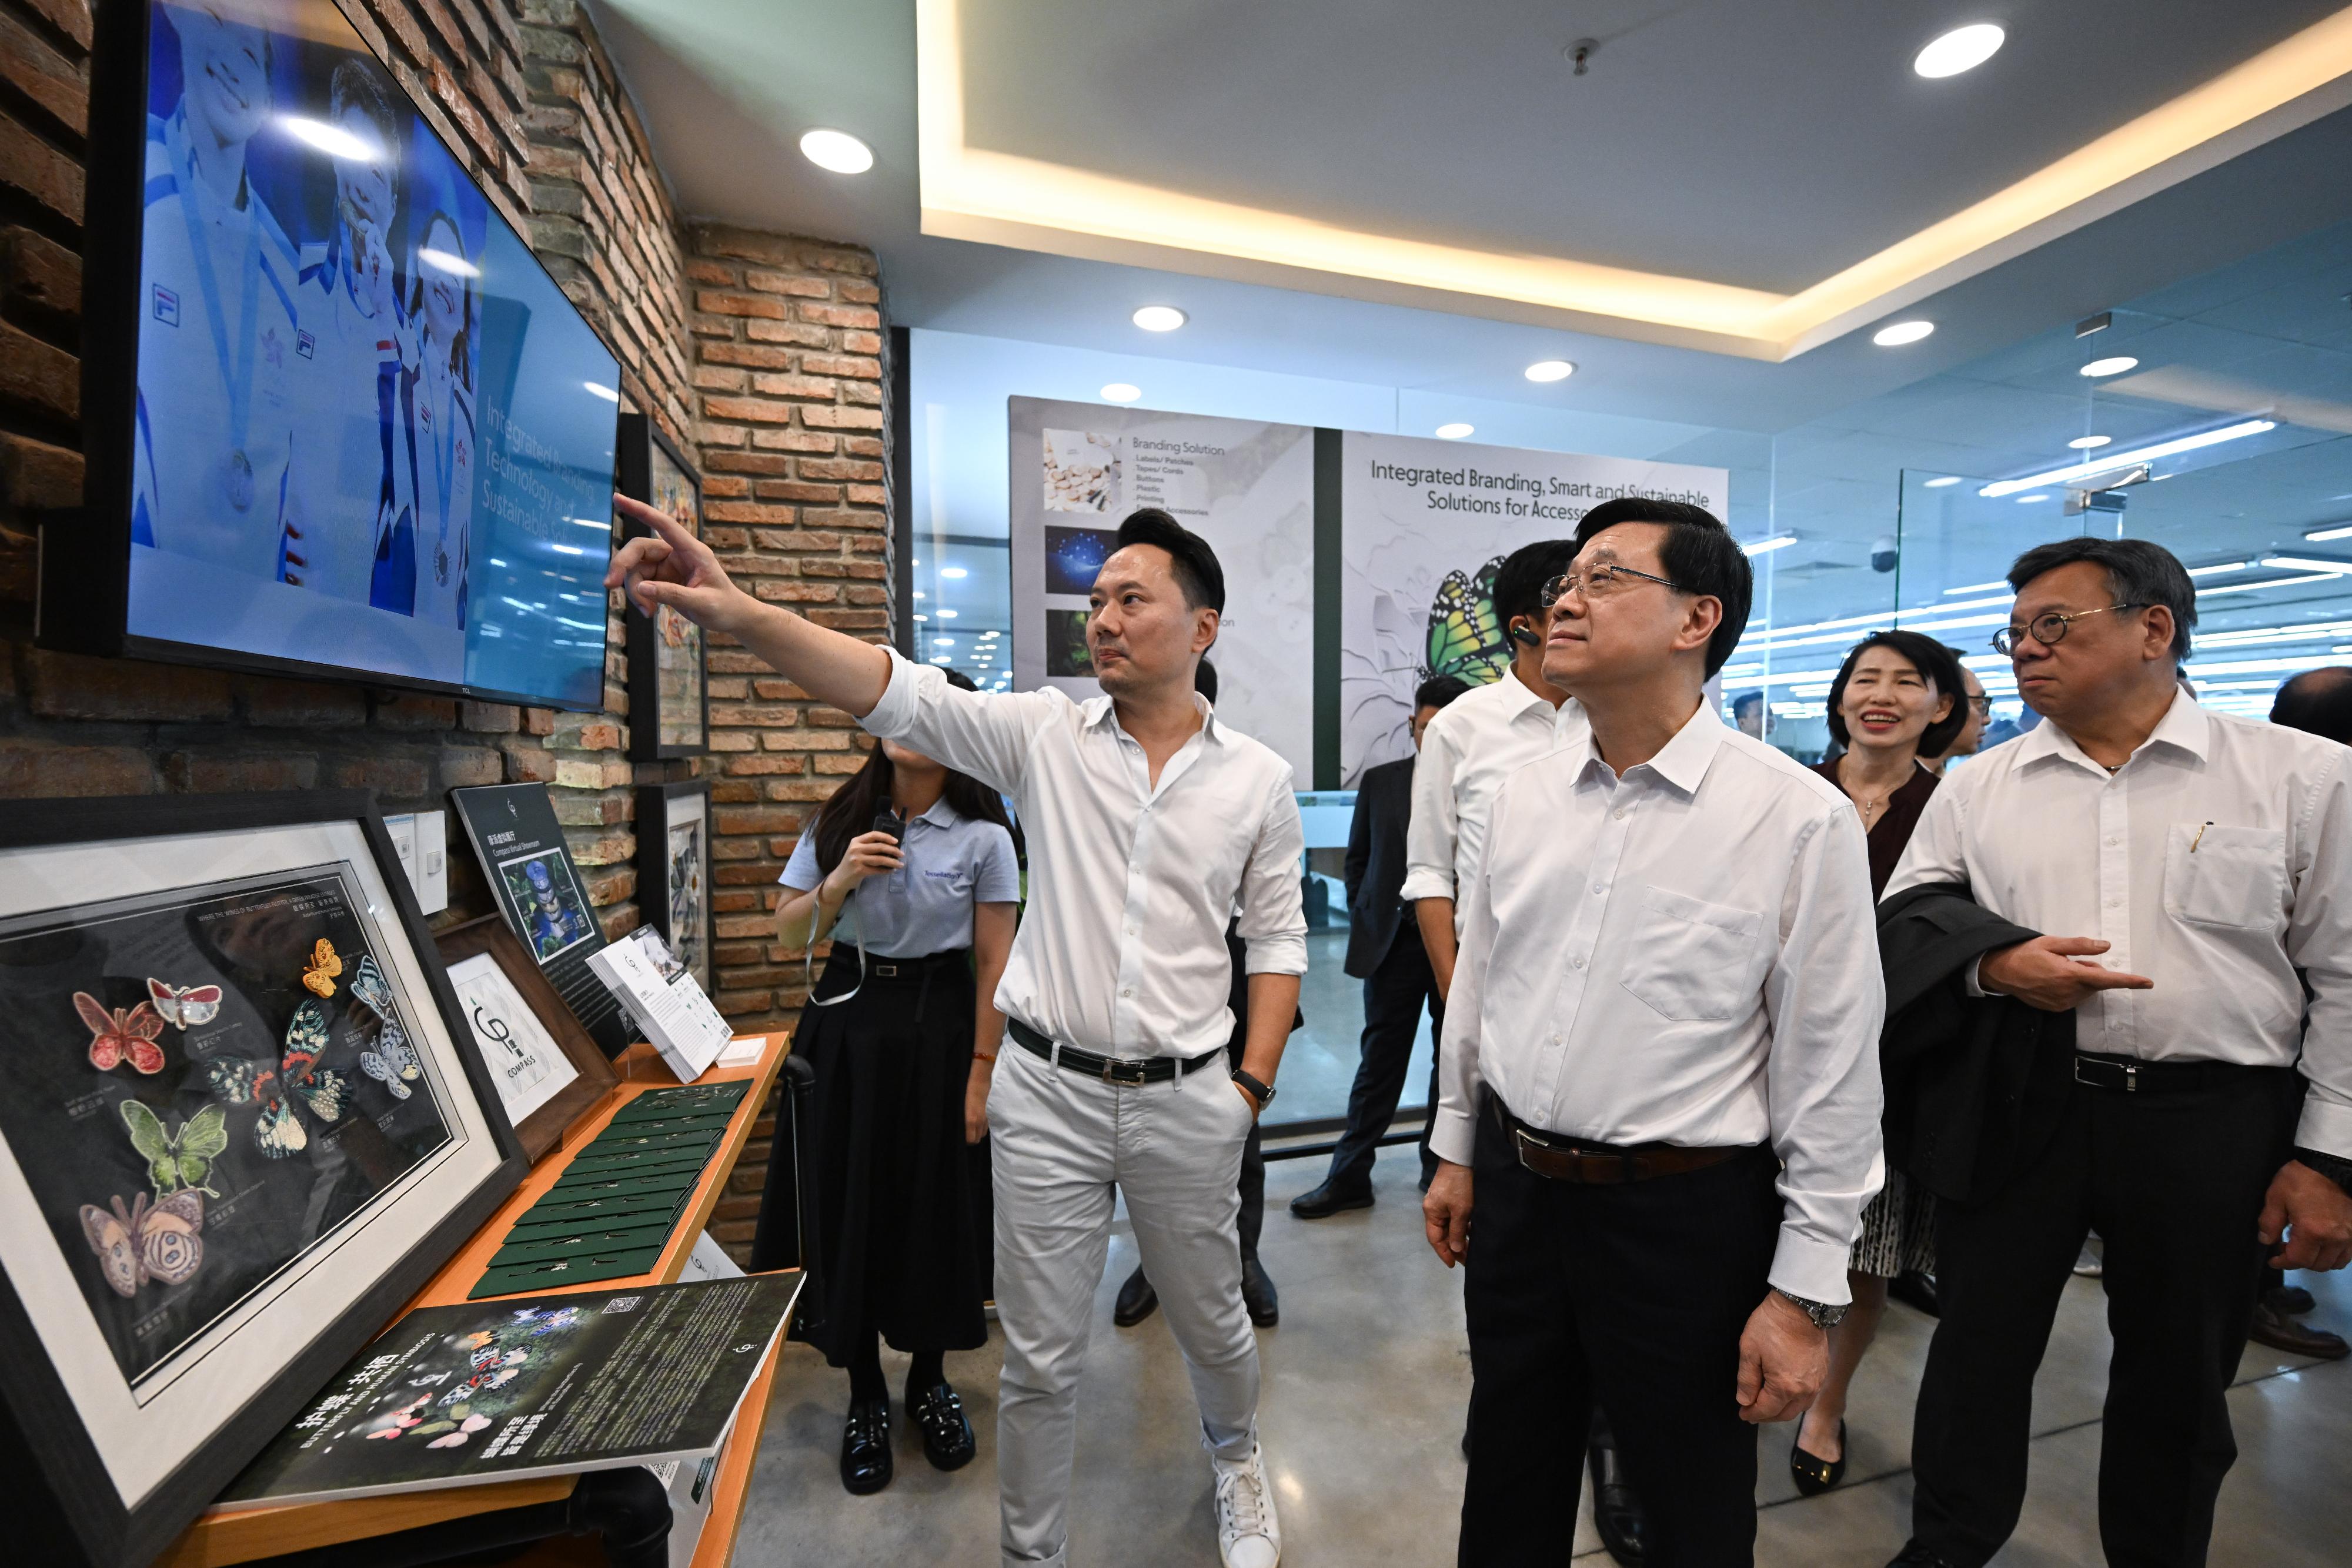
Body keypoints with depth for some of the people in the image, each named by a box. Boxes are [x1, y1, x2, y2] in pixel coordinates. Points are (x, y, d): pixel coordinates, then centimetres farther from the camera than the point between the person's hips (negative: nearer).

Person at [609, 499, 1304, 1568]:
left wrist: (1254, 1080, -1)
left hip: (1186, 1100, 1)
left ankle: (1234, 1459, 57)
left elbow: (1277, 936, 4)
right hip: (1047, 1090, 0)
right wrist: (737, 612, -30)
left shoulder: (1258, 779, -2)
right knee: (1039, 1358, 14)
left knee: (1213, 1326, 23)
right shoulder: (1043, 735, -5)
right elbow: (895, 691, -17)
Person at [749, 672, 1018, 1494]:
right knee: (848, 1203, 9)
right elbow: (788, 934, 4)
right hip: (848, 1021, 3)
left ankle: (928, 1380, 35)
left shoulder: (983, 837, -6)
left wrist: (981, 1075, -9)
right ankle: (865, 1396, 32)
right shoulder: (840, 820, 2)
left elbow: (995, 964, -6)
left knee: (933, 1206, 8)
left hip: (937, 1025, -2)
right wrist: (838, 883, -15)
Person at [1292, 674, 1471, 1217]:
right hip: (1394, 941, 1)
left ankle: (1440, 1168, 31)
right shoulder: (1379, 782, 3)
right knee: (1380, 1061, 6)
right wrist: (1366, 922, 4)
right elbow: (1357, 859, 9)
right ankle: (1349, 1177, 17)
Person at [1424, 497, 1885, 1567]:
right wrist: (1458, 1150, 14)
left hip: (1685, 1212, -3)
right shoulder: (1524, 796, 0)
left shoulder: (1800, 818, -14)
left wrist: (1804, 1294, -7)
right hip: (1513, 1190, 4)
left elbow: (1833, 1070, -11)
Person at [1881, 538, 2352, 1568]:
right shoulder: (1977, 789, 4)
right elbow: (1901, 921, 6)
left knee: (2178, 1379, 16)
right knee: (1978, 1350, 11)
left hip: (2215, 1122, 0)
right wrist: (1992, 963, -14)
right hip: (2016, 1107, 1)